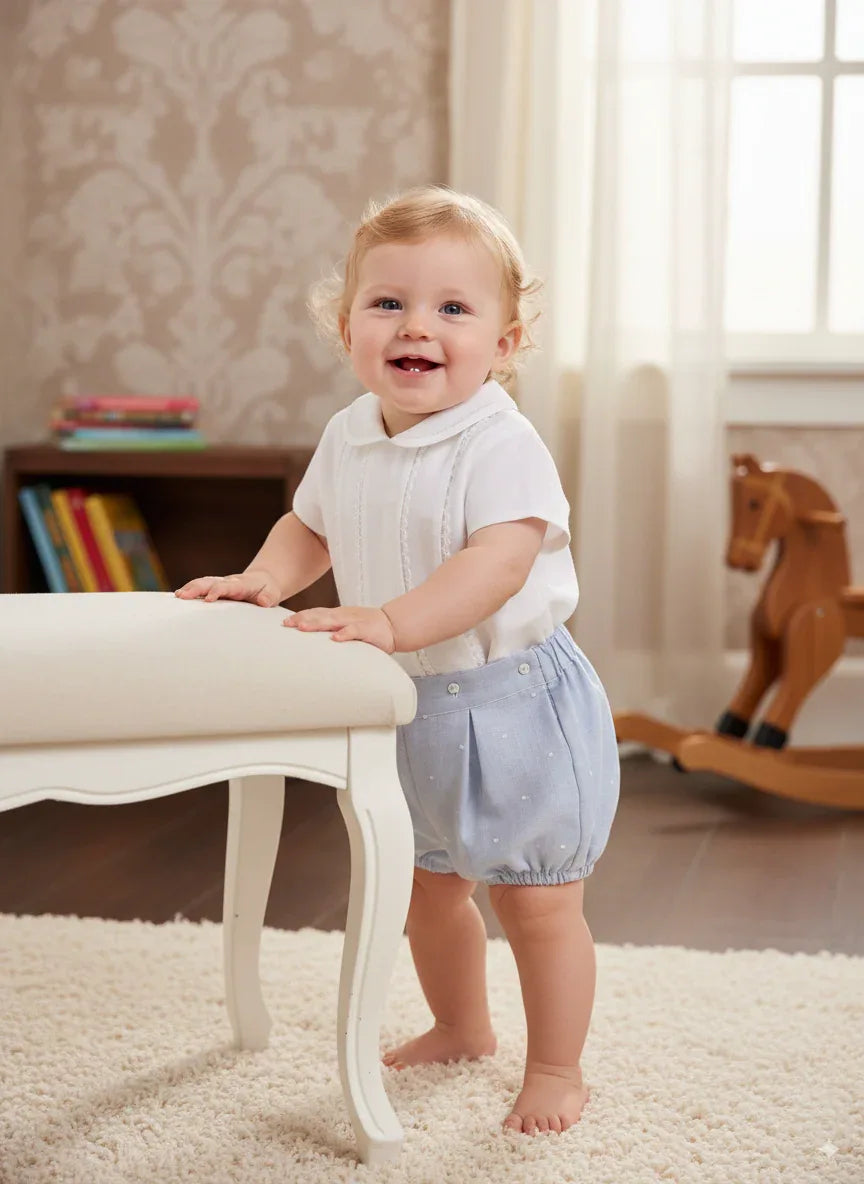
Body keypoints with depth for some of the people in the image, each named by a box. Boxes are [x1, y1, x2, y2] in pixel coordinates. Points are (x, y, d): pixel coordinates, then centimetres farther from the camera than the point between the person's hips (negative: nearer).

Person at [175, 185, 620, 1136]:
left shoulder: (500, 444, -23)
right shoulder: (347, 437, 1)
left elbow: (500, 560, -35)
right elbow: (311, 524, 17)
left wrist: (395, 621, -45)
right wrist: (265, 577, -2)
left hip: (512, 702, -7)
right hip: (410, 708, 8)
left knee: (536, 903, 5)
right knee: (428, 885, 23)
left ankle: (556, 1070, 24)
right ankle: (460, 1029, 46)